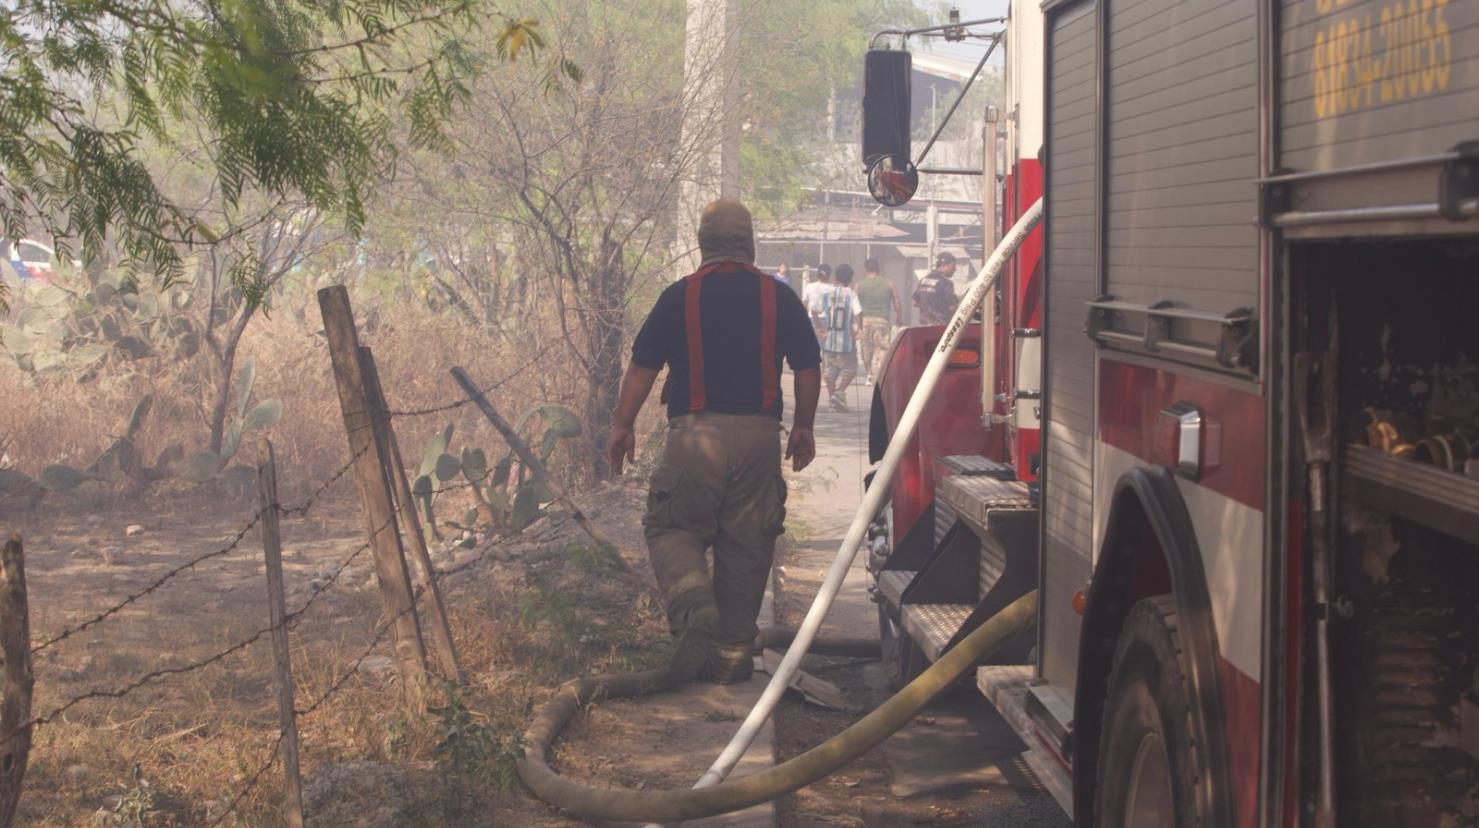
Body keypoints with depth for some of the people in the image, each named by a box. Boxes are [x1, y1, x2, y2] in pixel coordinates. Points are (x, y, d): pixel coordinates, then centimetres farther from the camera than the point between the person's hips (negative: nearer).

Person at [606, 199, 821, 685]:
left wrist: (622, 426, 12)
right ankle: (734, 652, 13)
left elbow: (642, 368, 2)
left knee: (671, 528, 8)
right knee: (746, 545, 9)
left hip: (696, 431, -2)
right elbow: (809, 370, 8)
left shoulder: (679, 296, 0)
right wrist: (803, 428, 21)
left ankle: (694, 606, -19)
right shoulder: (779, 298, 5)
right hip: (759, 435, 2)